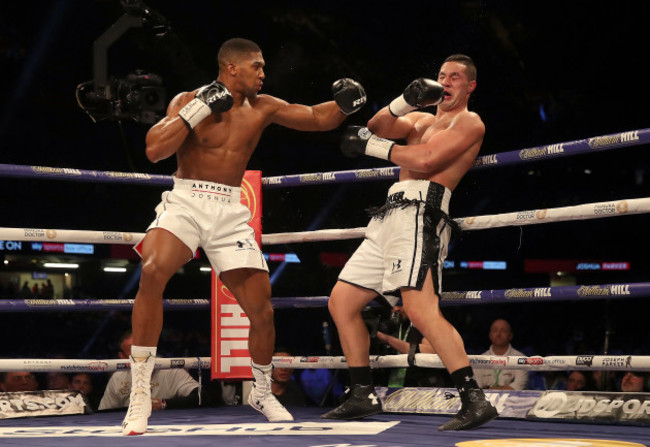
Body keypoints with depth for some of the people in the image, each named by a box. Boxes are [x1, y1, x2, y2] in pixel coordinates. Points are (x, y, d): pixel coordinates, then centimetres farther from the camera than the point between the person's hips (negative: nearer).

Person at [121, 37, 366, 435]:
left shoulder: (262, 108, 7)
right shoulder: (189, 101, -3)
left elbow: (318, 118, 11)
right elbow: (154, 151, -15)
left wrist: (344, 103, -10)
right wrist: (200, 108, -18)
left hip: (230, 213, 4)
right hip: (185, 203, -4)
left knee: (262, 310, 2)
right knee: (153, 272, -33)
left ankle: (262, 393, 31)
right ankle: (140, 395, -24)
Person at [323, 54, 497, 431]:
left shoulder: (469, 122, 3)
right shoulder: (420, 119, 27)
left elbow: (426, 160, -12)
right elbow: (378, 129, 8)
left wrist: (371, 146, -3)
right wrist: (407, 100, -8)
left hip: (420, 213, -9)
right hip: (391, 216, 9)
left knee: (420, 309, -26)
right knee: (341, 301, 9)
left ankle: (474, 400, -30)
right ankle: (363, 396, 16)